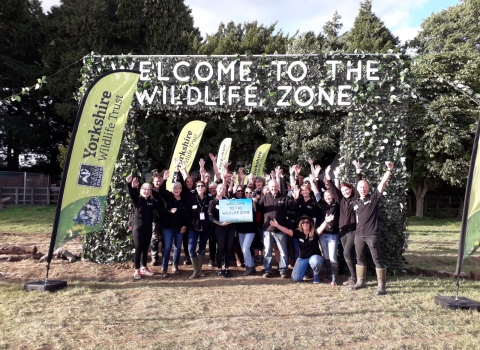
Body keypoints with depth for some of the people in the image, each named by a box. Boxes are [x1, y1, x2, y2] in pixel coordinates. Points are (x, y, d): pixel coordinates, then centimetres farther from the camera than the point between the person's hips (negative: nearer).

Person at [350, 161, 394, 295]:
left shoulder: (374, 197, -1)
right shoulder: (355, 203, 13)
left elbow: (383, 183, -11)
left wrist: (389, 170, -21)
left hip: (372, 235, -5)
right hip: (359, 235, 6)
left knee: (377, 260, -2)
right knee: (360, 259, 14)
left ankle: (382, 285, 3)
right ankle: (360, 282, 27)